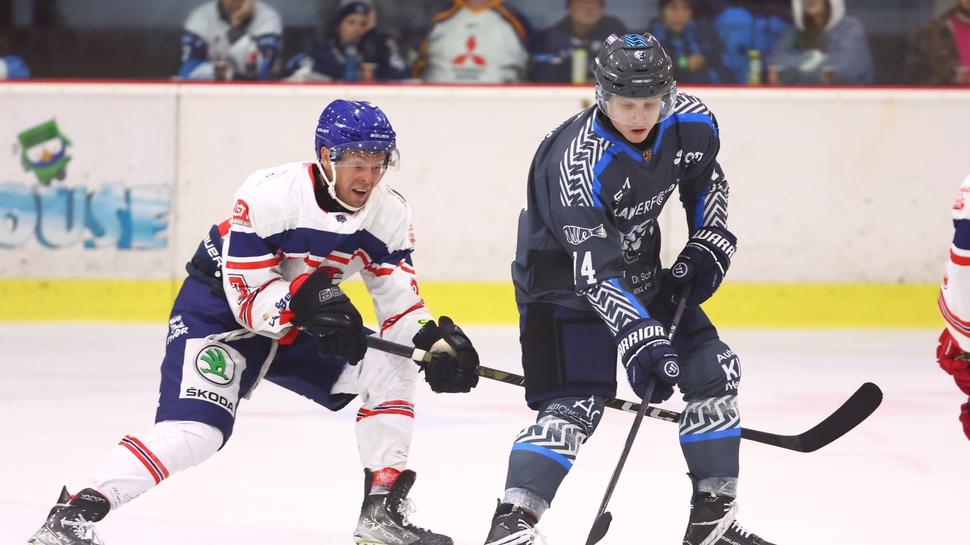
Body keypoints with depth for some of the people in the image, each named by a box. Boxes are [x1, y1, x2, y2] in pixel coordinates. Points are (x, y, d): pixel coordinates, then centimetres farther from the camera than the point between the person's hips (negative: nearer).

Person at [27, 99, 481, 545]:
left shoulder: (389, 214, -10)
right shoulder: (270, 195, -28)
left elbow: (398, 296, -5)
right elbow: (247, 294, -28)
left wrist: (438, 342, -23)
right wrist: (305, 302, -44)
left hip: (303, 324, 7)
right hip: (218, 308, -7)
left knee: (390, 368, -11)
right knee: (195, 430, -26)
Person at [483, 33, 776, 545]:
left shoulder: (691, 124, -14)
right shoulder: (579, 159, -33)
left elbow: (707, 182, 11)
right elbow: (594, 270, -39)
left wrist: (707, 247, -1)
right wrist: (639, 339, -47)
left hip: (639, 270, 7)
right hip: (564, 280, -7)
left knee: (712, 369, 5)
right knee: (576, 402, -21)